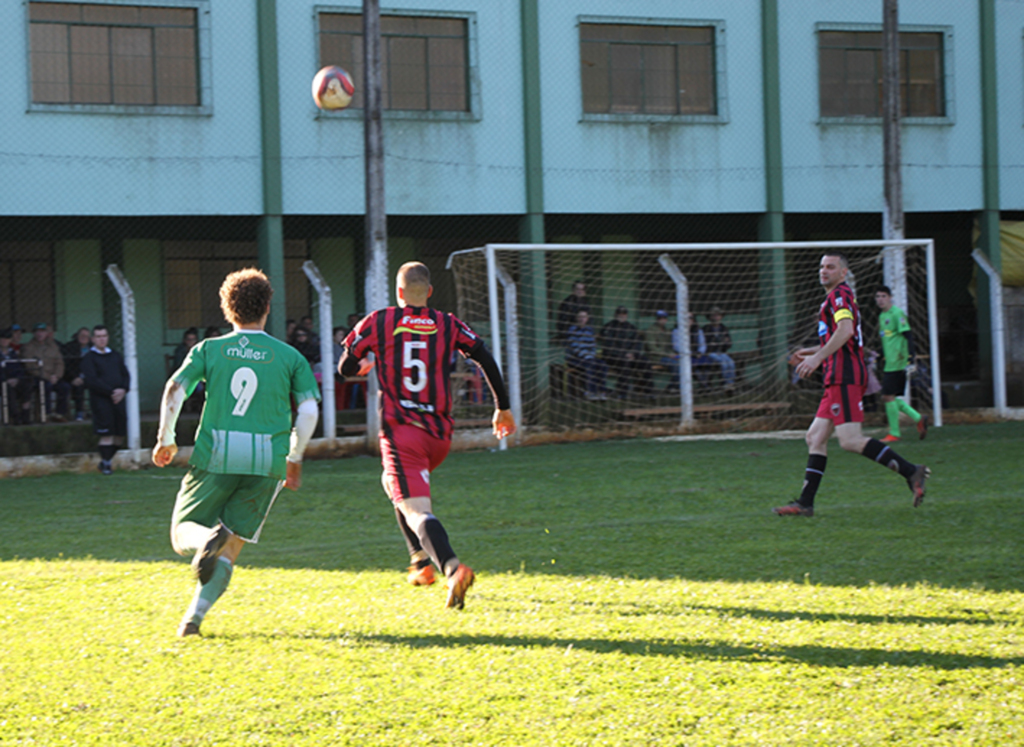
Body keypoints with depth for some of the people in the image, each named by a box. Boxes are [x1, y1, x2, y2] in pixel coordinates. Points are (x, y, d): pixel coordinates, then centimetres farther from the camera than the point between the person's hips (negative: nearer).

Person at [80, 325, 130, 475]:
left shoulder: (115, 356, 17)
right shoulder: (89, 358, -1)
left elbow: (125, 375, 15)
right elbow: (92, 381, -10)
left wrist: (123, 390, -5)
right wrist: (111, 392, -15)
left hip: (118, 399, 6)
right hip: (100, 399, -6)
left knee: (120, 433, 5)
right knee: (106, 433, -9)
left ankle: (107, 460, 20)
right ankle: (106, 463, 0)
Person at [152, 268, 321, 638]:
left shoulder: (209, 349, 9)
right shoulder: (289, 356, 9)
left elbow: (174, 390, -1)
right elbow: (309, 410, 3)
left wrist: (166, 439, 11)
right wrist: (294, 458, 14)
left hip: (216, 454, -1)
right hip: (267, 460, 1)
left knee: (183, 531, 12)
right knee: (232, 546, 7)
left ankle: (207, 538, -25)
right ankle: (195, 615, -12)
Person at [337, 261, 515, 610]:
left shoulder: (378, 322, 3)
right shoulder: (449, 325, 9)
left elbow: (345, 368, 8)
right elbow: (486, 360, 1)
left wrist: (363, 366, 32)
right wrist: (503, 407, 9)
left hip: (399, 430, -4)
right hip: (439, 432, 4)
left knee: (417, 510, -14)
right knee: (394, 483, 31)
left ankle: (453, 567, -39)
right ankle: (421, 560, 22)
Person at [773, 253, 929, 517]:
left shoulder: (840, 294, -5)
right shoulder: (836, 297, 26)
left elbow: (845, 330, -22)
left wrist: (818, 357, -23)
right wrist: (813, 352, 33)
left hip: (844, 377, -11)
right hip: (838, 379, 11)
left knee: (850, 440, -17)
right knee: (815, 437, 7)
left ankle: (911, 472, -17)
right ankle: (805, 503, 6)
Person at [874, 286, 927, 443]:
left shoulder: (897, 314, -9)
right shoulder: (882, 316, 17)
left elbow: (908, 336, -14)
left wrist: (911, 359, -21)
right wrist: (882, 362, 26)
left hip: (898, 364, -9)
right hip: (889, 364, 9)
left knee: (888, 396, -8)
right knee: (888, 397, 6)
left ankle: (894, 434, -1)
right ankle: (918, 419, 12)